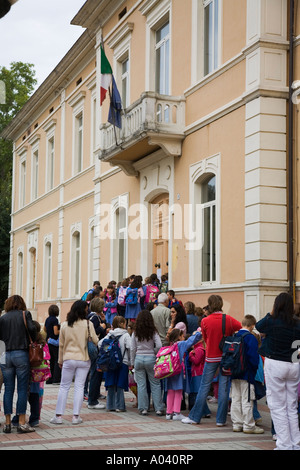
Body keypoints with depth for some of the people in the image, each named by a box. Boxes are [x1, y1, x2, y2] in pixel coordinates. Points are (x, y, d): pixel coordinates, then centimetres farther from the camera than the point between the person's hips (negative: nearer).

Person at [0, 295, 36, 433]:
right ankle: (22, 423, 1)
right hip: (21, 354, -3)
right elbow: (32, 328, -12)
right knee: (22, 389, 1)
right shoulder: (25, 314, 2)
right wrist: (34, 341, 4)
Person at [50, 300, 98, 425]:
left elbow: (61, 344, 7)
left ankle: (58, 416, 7)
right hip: (84, 359, -1)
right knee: (79, 387, 4)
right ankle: (76, 416, 3)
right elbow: (95, 341, -3)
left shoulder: (64, 325, 1)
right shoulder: (88, 324, -8)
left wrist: (60, 360, 16)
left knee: (64, 387, 8)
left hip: (68, 359, 2)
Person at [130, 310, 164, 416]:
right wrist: (154, 353, 6)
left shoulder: (135, 333, 0)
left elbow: (133, 349, 3)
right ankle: (158, 408, 3)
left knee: (141, 384, 6)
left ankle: (143, 408, 7)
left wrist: (132, 362, 11)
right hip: (151, 359, -1)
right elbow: (159, 346, -13)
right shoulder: (153, 332, -5)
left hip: (138, 359, 1)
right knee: (155, 384, 5)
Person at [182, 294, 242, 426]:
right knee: (224, 388, 5)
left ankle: (195, 417, 13)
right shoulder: (228, 319, -5)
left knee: (204, 387, 7)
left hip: (211, 357, 0)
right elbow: (242, 328, 9)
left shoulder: (205, 321, -7)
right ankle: (221, 419, 8)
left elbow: (205, 338, 6)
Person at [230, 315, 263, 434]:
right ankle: (248, 426, 5)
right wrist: (255, 367, -1)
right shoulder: (251, 338, -13)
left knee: (236, 400, 12)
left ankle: (237, 424, 17)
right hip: (247, 373, -7)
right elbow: (253, 357, -17)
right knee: (247, 401, -1)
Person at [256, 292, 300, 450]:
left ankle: (284, 444, 1)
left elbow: (258, 326, 9)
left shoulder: (272, 321, -12)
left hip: (275, 365, -4)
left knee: (278, 407, 2)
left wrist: (270, 314, 17)